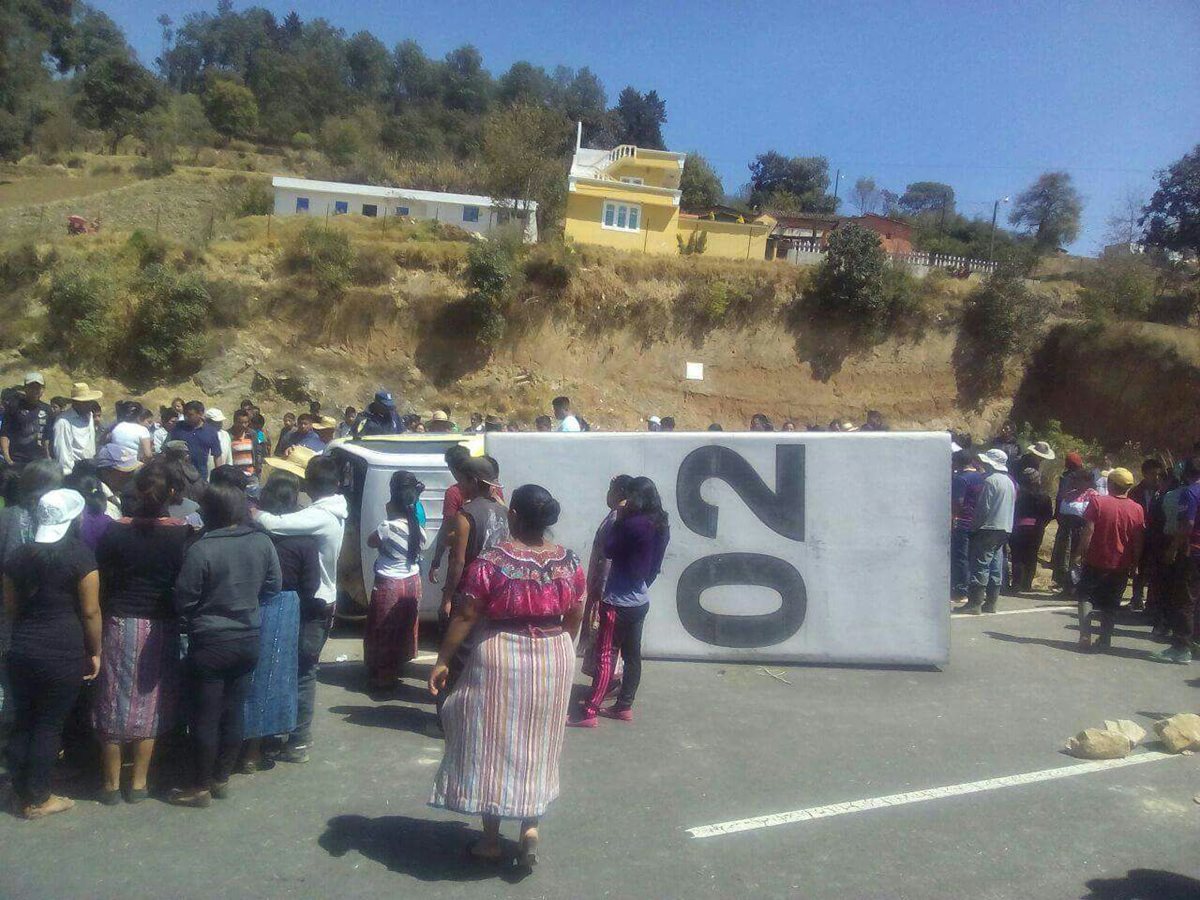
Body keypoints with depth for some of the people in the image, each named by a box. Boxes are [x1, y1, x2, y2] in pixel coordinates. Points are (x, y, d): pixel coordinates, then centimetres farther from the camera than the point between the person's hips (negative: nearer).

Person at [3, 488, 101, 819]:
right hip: (65, 652, -5)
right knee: (49, 725, 6)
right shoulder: (80, 556, -11)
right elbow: (90, 611, -10)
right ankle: (37, 800, 16)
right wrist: (95, 652, 0)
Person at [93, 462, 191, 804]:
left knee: (115, 703, 12)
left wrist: (97, 633, 8)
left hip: (120, 624, 0)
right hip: (162, 629, 0)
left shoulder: (115, 532, -8)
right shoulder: (183, 534, -9)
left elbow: (101, 585, -3)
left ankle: (111, 784, 21)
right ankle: (138, 783, 20)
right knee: (150, 703, 12)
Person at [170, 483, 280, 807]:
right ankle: (222, 779, 29)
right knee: (233, 712, 15)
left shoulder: (200, 550, -20)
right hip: (248, 640, 5)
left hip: (211, 644, -5)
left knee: (205, 717, 8)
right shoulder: (262, 543, -6)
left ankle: (201, 787, 20)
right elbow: (273, 586, 5)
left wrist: (207, 608, 7)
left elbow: (183, 602, -13)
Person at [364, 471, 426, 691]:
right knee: (404, 628, 23)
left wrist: (389, 517, -10)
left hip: (388, 585, -5)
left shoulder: (388, 527, -26)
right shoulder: (418, 526, -10)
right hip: (412, 582, 5)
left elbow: (371, 541, -7)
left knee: (382, 632, 13)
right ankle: (398, 667, 38)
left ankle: (382, 675, 22)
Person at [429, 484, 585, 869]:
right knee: (536, 748, 17)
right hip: (554, 660, 4)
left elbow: (465, 616, -11)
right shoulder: (569, 562, -2)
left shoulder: (491, 561, -13)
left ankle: (491, 839, 19)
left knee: (492, 745, 10)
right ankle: (530, 827, 13)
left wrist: (442, 661, -2)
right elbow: (574, 618, 7)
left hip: (499, 659, -3)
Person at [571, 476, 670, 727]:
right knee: (632, 655, 14)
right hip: (640, 601, 8)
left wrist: (619, 519, -7)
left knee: (605, 656, -6)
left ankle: (589, 713, -4)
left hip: (619, 602, -8)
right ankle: (624, 707, 22)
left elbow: (608, 550, -12)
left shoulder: (633, 524, -23)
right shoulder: (661, 525, 4)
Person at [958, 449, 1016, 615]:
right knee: (996, 566, 10)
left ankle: (975, 604, -8)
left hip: (989, 528, -9)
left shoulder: (990, 480, -13)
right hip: (1005, 529, 9)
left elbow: (984, 508, -15)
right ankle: (991, 603, 13)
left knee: (980, 565, -7)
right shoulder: (1010, 482, 14)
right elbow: (1012, 507, 17)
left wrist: (974, 525, -8)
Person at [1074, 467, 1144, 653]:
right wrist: (1134, 563, 12)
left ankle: (1085, 636, -3)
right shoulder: (1137, 509, -2)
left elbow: (1089, 530, -15)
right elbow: (1138, 542, 2)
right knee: (1111, 604, 13)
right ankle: (1105, 640, 14)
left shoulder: (1097, 501, -12)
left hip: (1095, 561, -3)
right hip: (1121, 566, 3)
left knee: (1086, 597, 8)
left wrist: (1080, 553, -8)